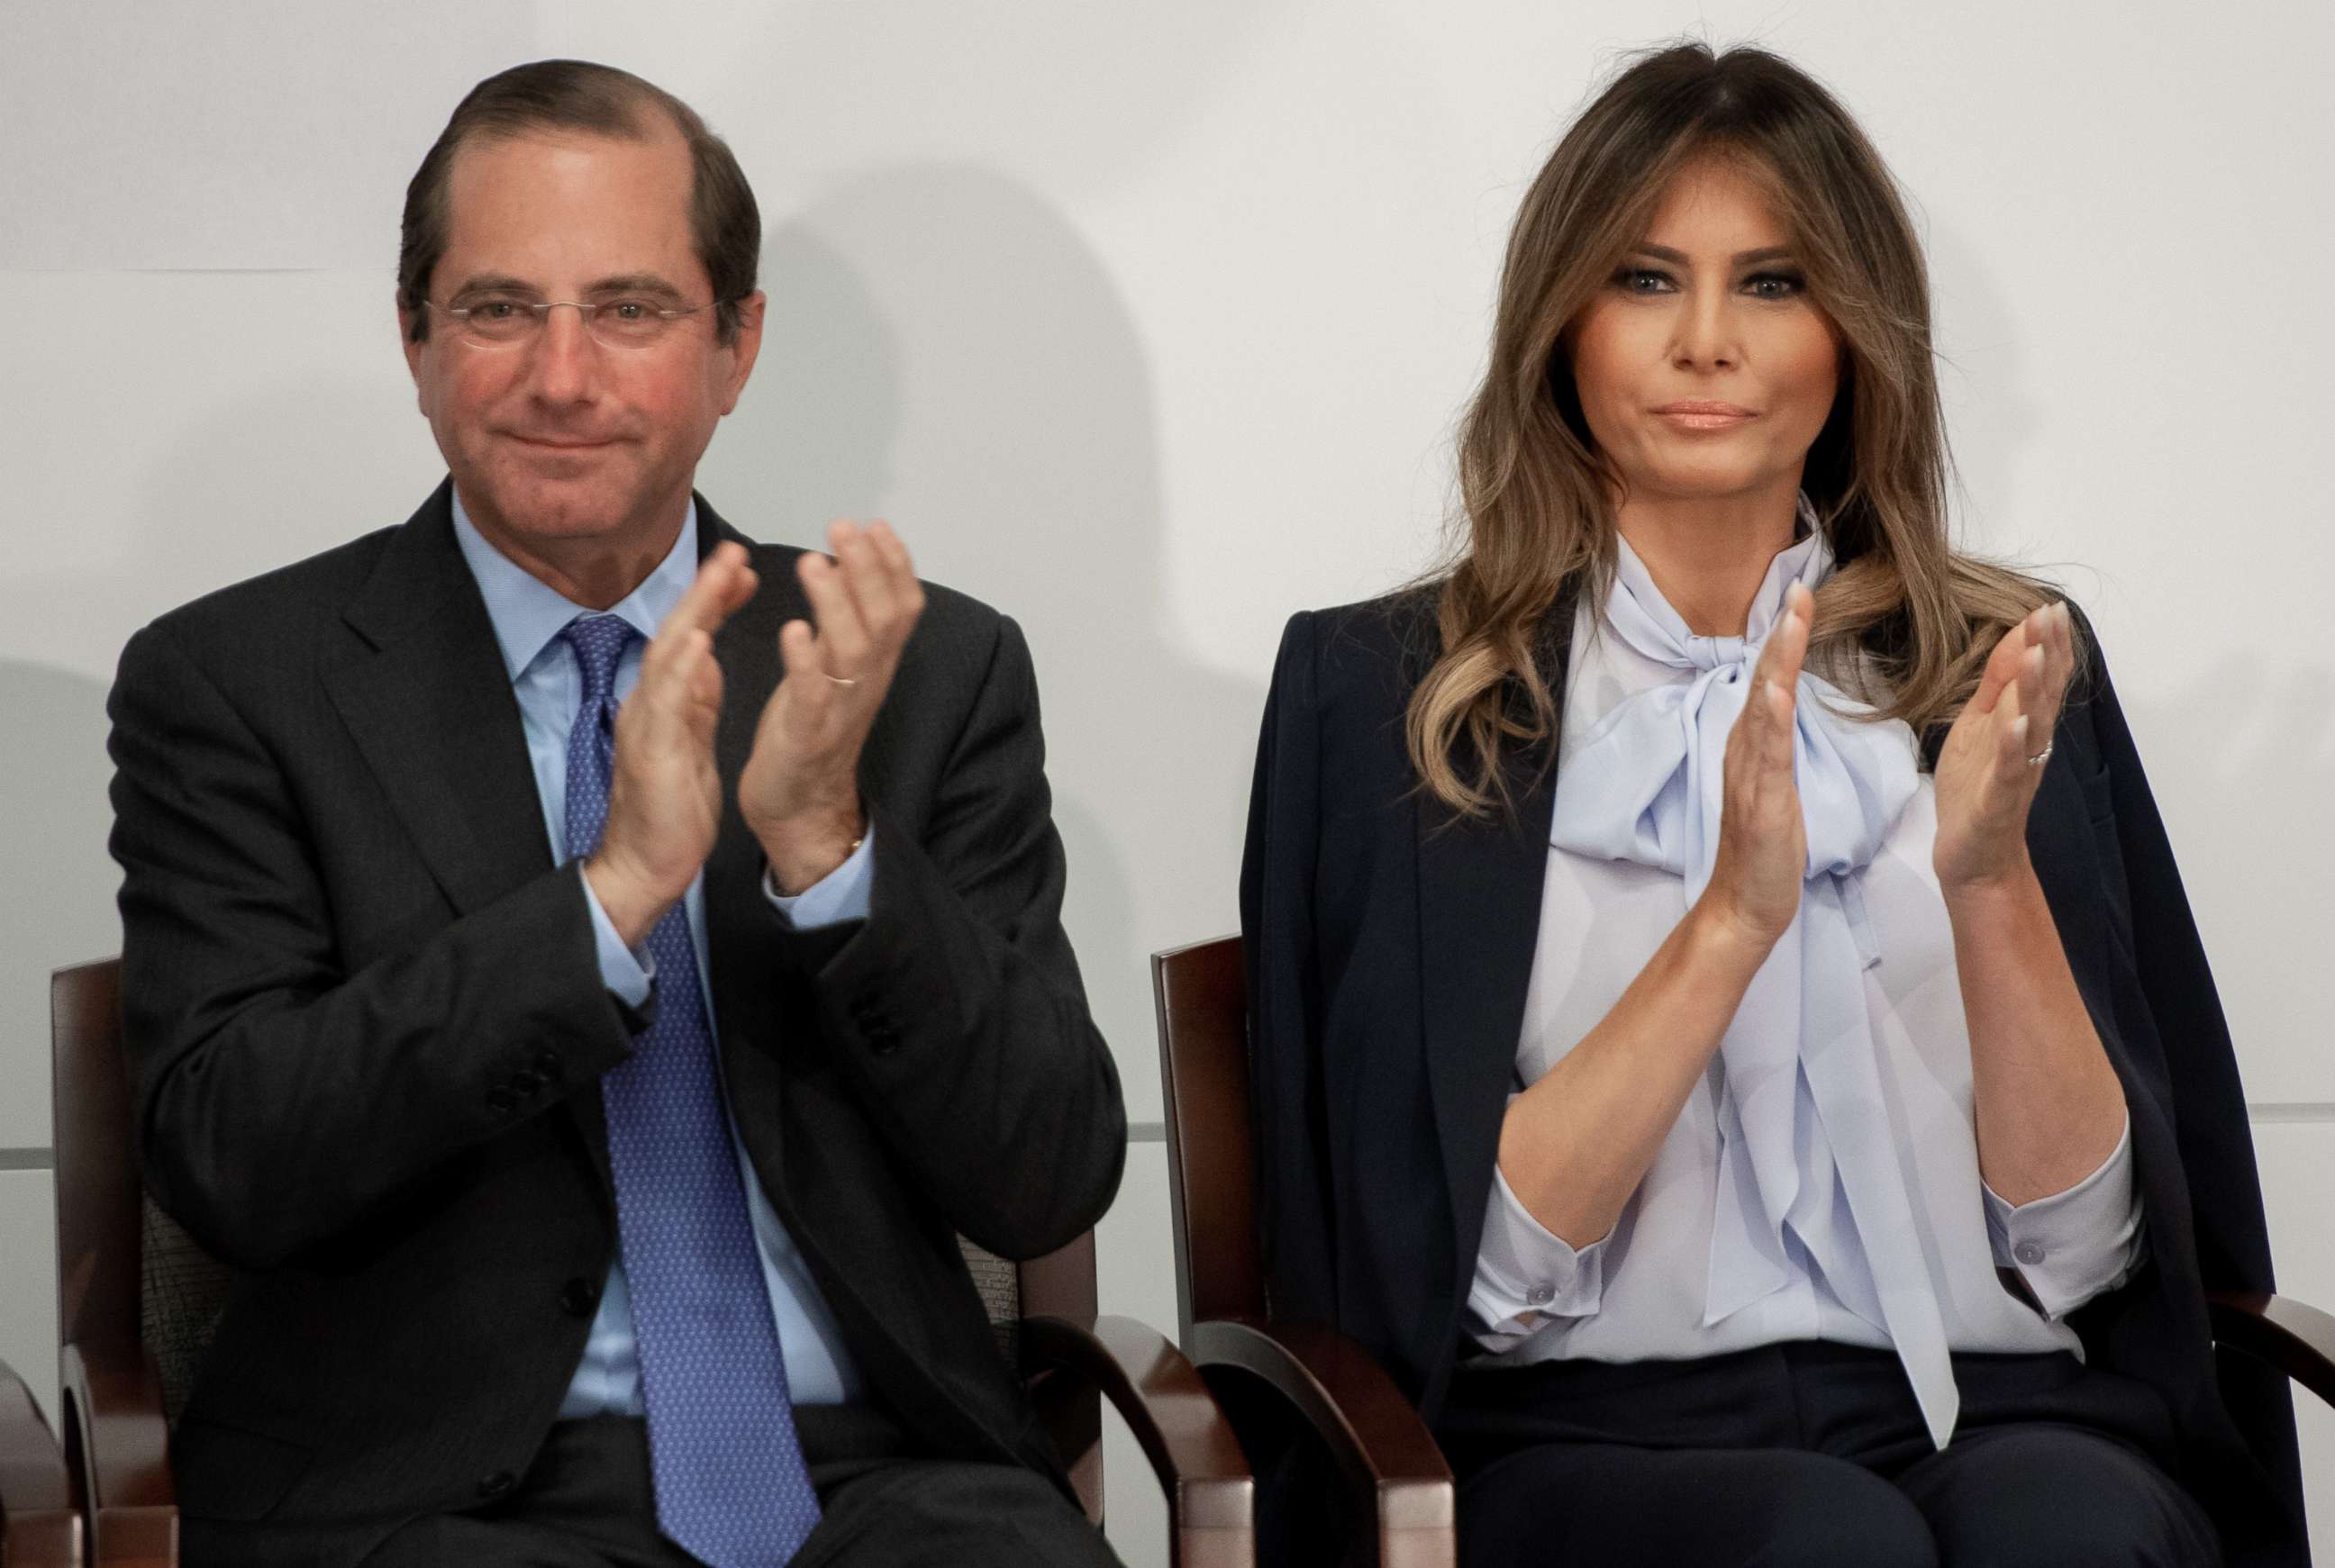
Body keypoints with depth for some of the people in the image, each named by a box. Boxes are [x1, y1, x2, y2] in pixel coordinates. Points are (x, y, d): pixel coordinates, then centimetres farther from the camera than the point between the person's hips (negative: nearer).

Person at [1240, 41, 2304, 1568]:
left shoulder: (2008, 677, 13)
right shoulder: (1380, 692, 6)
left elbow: (2084, 1255, 5)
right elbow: (1464, 1273, -4)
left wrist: (1992, 881, -11)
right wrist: (1729, 921, -15)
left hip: (1995, 1419, 2)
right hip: (1598, 1438, -2)